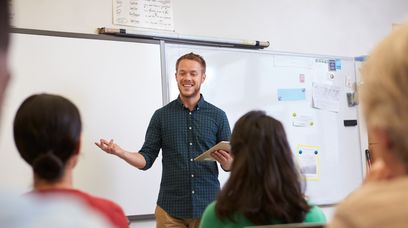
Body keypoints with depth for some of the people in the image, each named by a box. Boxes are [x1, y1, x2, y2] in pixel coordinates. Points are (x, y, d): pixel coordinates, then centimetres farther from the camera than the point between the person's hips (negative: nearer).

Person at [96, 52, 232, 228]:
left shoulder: (218, 116, 2)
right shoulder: (161, 116, 3)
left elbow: (230, 164, 4)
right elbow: (146, 160, 1)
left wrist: (227, 162, -18)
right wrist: (119, 152, -15)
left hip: (208, 206, 0)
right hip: (170, 208, 0)